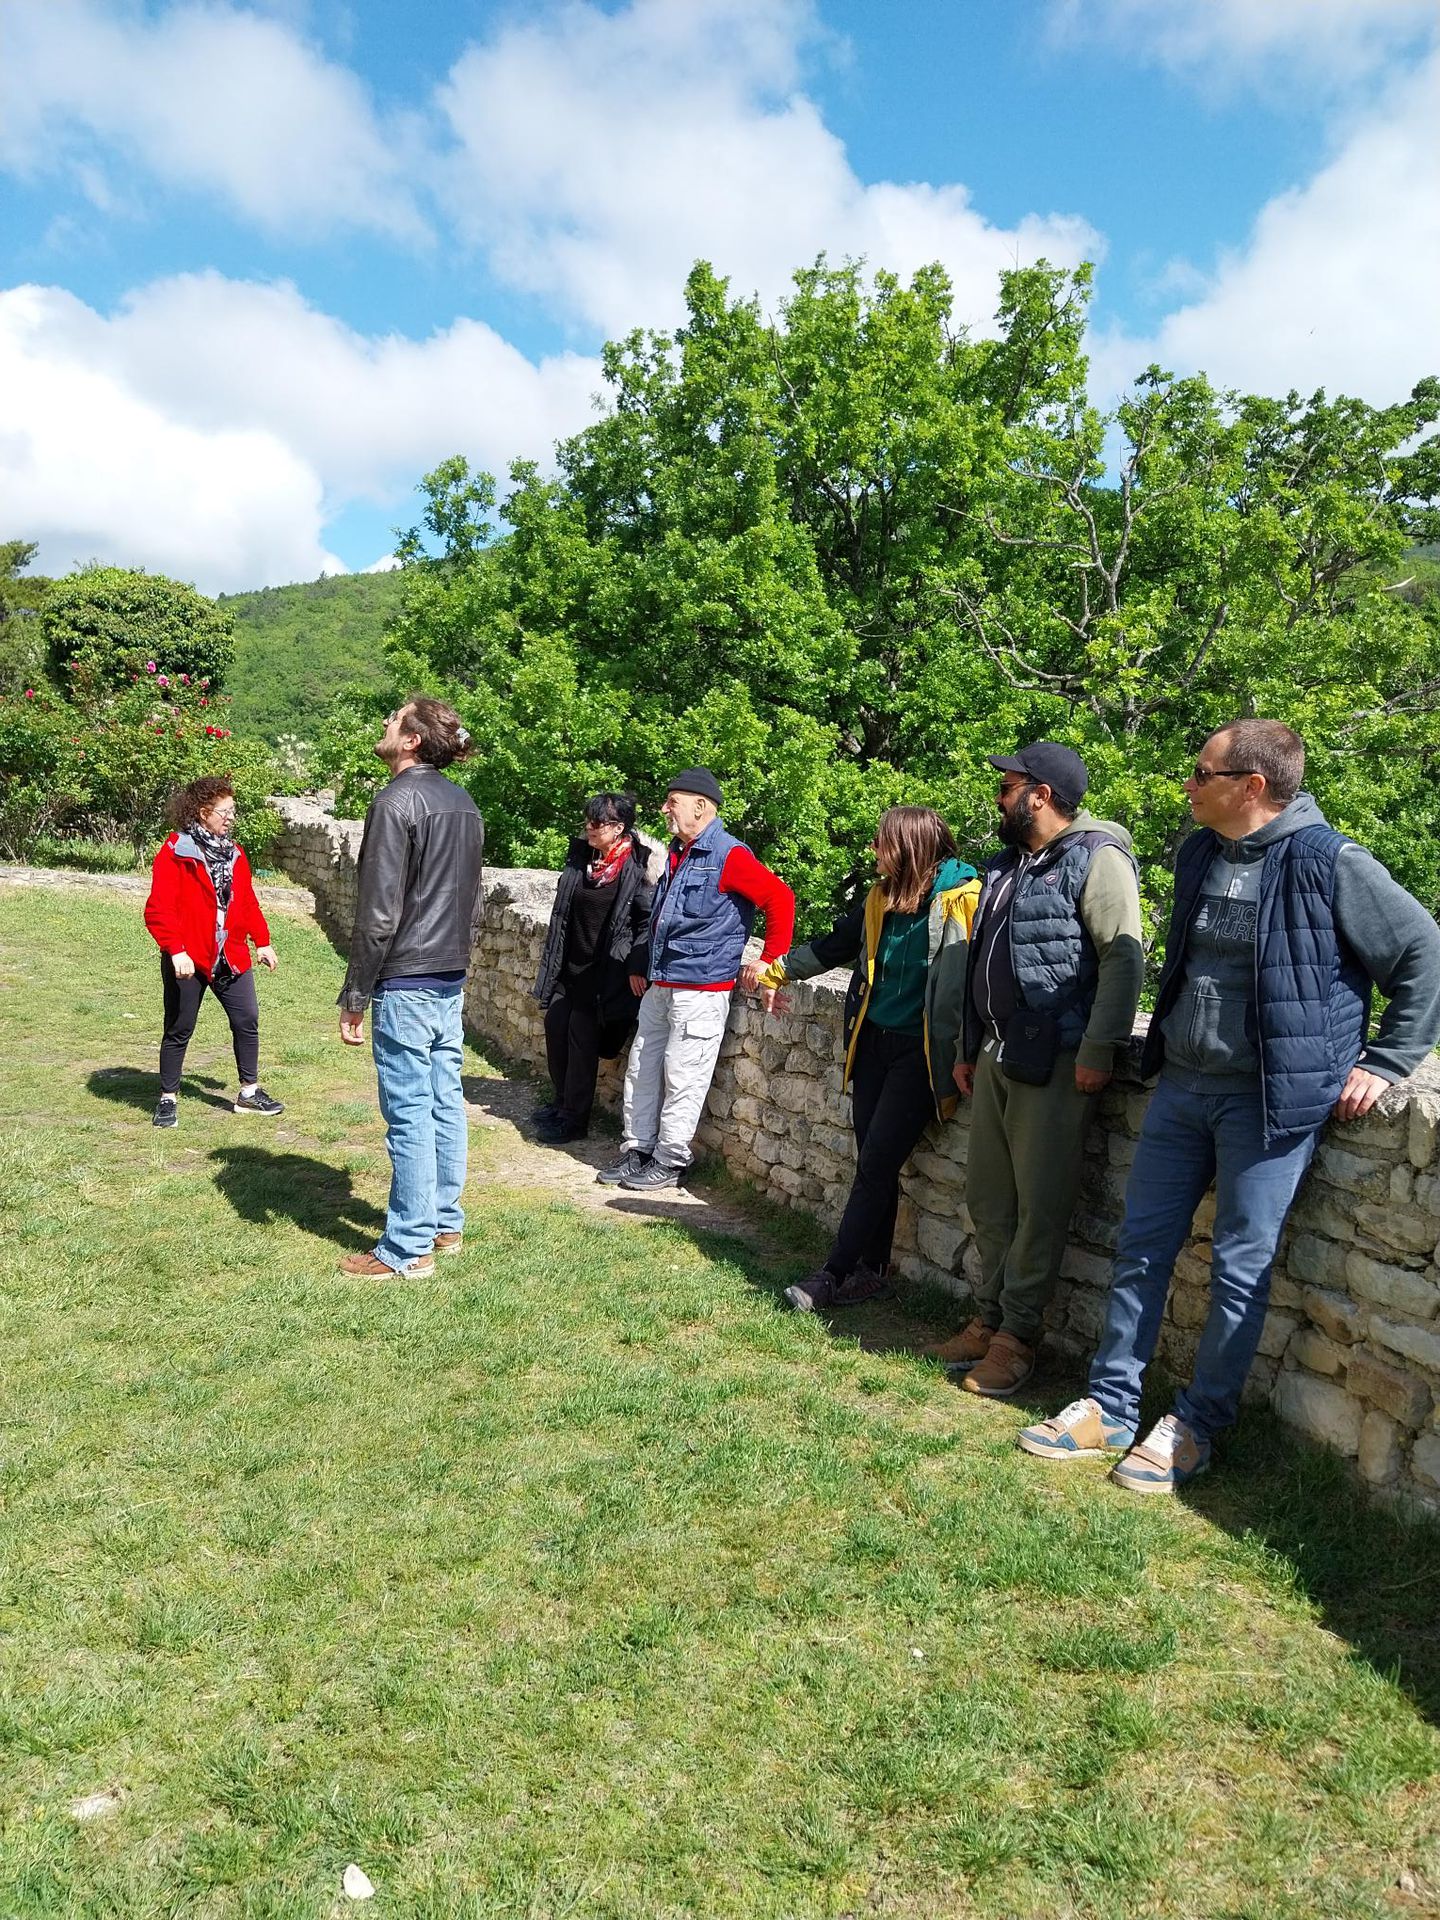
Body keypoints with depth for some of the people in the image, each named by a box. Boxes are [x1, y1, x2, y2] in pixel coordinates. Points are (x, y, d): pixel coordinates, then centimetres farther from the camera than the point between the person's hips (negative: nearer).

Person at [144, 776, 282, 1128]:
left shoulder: (233, 853, 11)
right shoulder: (175, 851, -11)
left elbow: (247, 902, 17)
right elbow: (159, 909, -16)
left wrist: (262, 942, 13)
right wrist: (175, 950, -23)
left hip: (230, 957, 6)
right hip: (187, 959, -6)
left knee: (247, 1019, 7)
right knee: (180, 1029, 5)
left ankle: (249, 1092, 21)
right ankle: (168, 1099, 20)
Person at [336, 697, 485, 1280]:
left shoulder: (396, 801, -14)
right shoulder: (465, 804, 12)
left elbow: (378, 913, -17)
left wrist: (354, 997, -11)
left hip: (405, 983, -8)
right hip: (452, 981, 9)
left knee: (409, 1114, -3)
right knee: (446, 1102, 14)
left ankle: (408, 1249, 5)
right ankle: (445, 1224, 25)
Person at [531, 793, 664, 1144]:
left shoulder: (638, 866, -14)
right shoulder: (579, 856, 5)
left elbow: (648, 921, -12)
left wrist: (636, 967, -17)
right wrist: (552, 961, 16)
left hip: (603, 970, -7)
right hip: (569, 964, 7)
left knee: (582, 1037, -4)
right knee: (555, 1025, 9)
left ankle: (575, 1119, 8)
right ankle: (562, 1102, 28)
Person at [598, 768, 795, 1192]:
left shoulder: (729, 855, -12)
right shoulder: (677, 854, 17)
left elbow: (780, 898, -16)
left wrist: (768, 960, -14)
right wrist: (642, 968, 25)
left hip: (700, 991, -9)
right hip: (659, 987, 9)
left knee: (681, 1078, -2)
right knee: (641, 1070, 12)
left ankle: (669, 1162, 9)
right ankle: (637, 1151, 23)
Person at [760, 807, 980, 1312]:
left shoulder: (960, 900, -15)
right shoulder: (882, 897, 8)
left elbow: (967, 982, -17)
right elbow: (837, 944, 23)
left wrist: (950, 1074, -20)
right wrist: (776, 970, 31)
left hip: (919, 1052, -6)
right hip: (874, 1042, 6)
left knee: (875, 1166, -5)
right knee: (874, 1163, 9)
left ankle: (835, 1274, 2)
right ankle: (872, 1268, 19)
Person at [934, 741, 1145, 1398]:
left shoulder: (1096, 858, -9)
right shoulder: (1007, 865, 18)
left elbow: (1123, 956, -16)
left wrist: (1098, 1051, -21)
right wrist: (968, 1049, 23)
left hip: (1055, 1062, -9)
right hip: (995, 1055, 9)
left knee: (1040, 1203, -1)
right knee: (988, 1196, 12)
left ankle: (1017, 1335, 9)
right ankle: (989, 1317, 24)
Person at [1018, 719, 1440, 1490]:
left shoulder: (1329, 864, -13)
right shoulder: (1197, 854, 7)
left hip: (1271, 1099, -6)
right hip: (1182, 1084, 7)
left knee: (1241, 1267, 4)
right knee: (1142, 1244, 9)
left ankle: (1195, 1427, 18)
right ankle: (1111, 1407, 21)